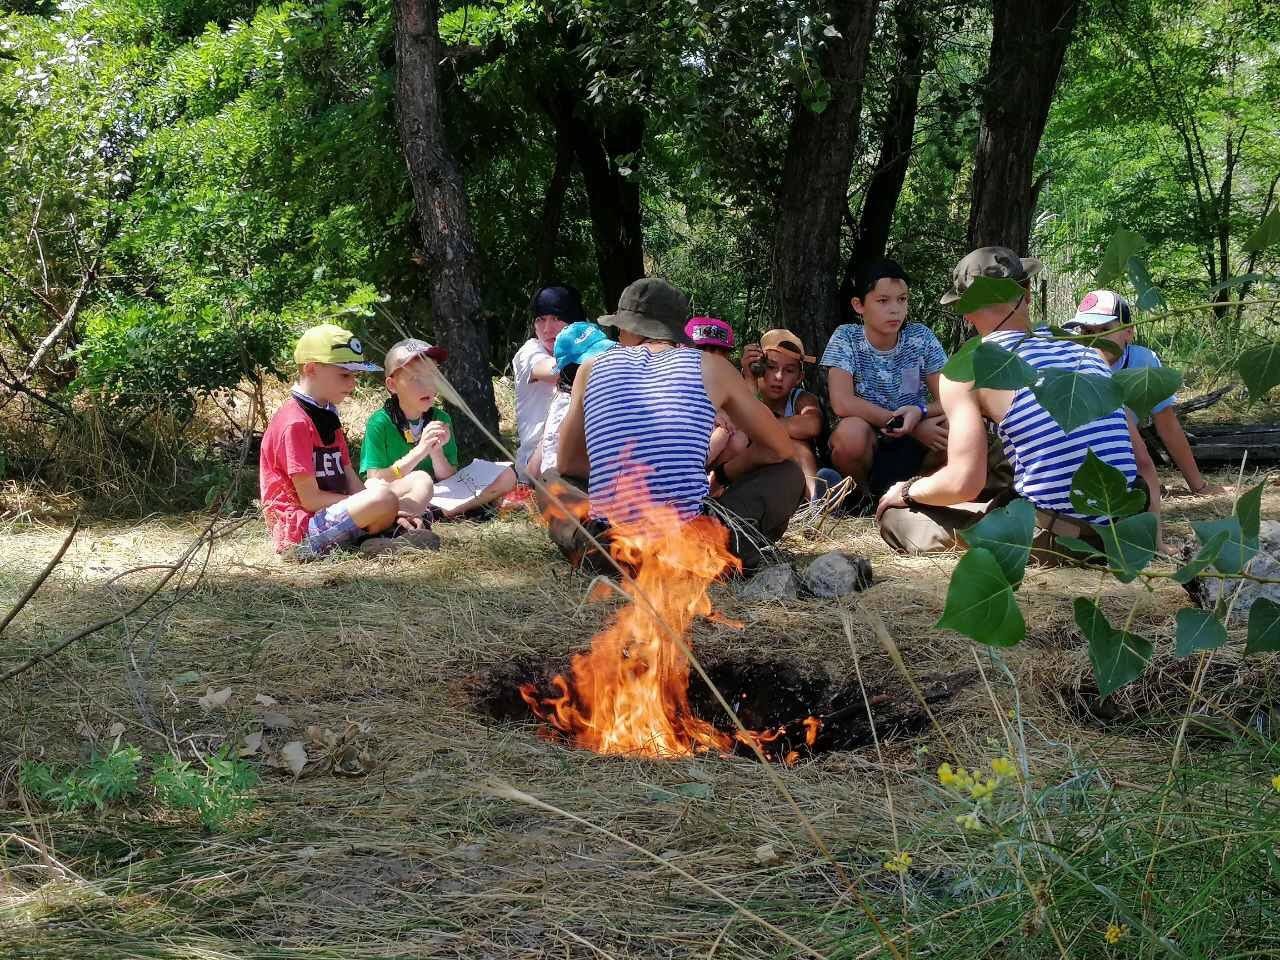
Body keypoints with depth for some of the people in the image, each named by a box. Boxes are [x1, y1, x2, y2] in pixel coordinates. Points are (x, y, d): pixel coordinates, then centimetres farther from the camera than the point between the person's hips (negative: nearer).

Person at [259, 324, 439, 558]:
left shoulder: (327, 418, 18)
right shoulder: (295, 422, -14)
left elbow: (352, 484, 10)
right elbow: (310, 499, -17)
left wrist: (389, 512, -7)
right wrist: (374, 505, -15)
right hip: (299, 528, -10)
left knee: (420, 481, 6)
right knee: (382, 497, -35)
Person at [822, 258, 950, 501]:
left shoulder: (921, 338, -1)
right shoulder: (846, 338, -8)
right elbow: (842, 403, -21)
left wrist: (920, 412, -27)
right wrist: (907, 424, -22)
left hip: (914, 445, 2)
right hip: (868, 445, -2)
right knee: (851, 431, -36)